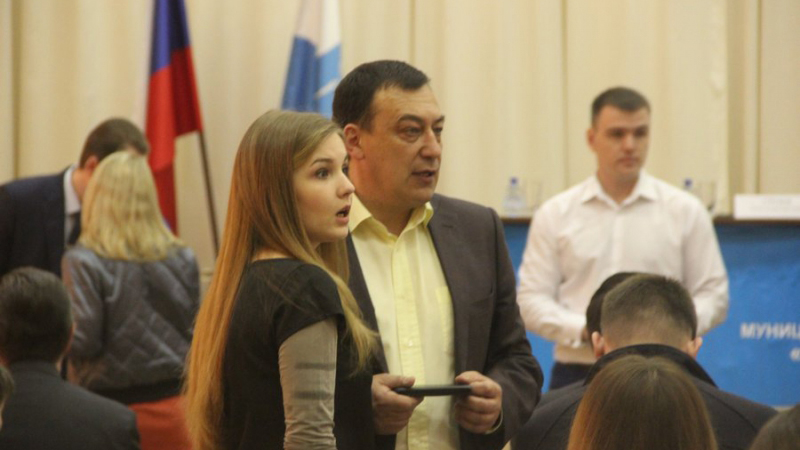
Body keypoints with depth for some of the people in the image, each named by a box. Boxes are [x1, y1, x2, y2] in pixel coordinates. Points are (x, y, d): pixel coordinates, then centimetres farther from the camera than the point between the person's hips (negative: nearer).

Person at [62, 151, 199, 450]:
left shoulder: (84, 262, -12)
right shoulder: (182, 258, -1)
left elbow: (82, 342, -14)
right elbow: (196, 333, 3)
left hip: (108, 412, -3)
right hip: (171, 407, 3)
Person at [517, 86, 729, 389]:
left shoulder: (686, 211, 7)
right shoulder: (554, 215, 8)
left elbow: (712, 295, 7)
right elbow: (531, 299, 4)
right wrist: (585, 330, -13)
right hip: (576, 373, 0)